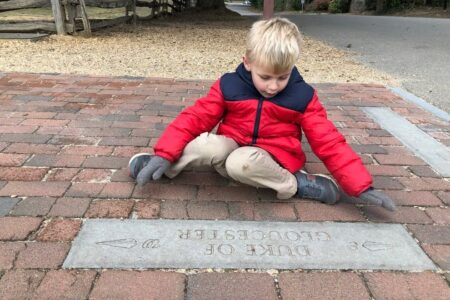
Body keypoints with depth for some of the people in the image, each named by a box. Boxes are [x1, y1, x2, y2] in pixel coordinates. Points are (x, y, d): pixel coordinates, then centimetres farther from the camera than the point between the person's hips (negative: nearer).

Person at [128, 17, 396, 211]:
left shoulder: (302, 96, -8)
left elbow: (329, 142, -8)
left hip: (272, 162, 1)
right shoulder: (228, 86, -7)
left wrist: (361, 186, -14)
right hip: (231, 148, 0)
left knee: (242, 161, -34)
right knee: (210, 145, -32)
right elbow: (195, 117, -7)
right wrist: (165, 153, -19)